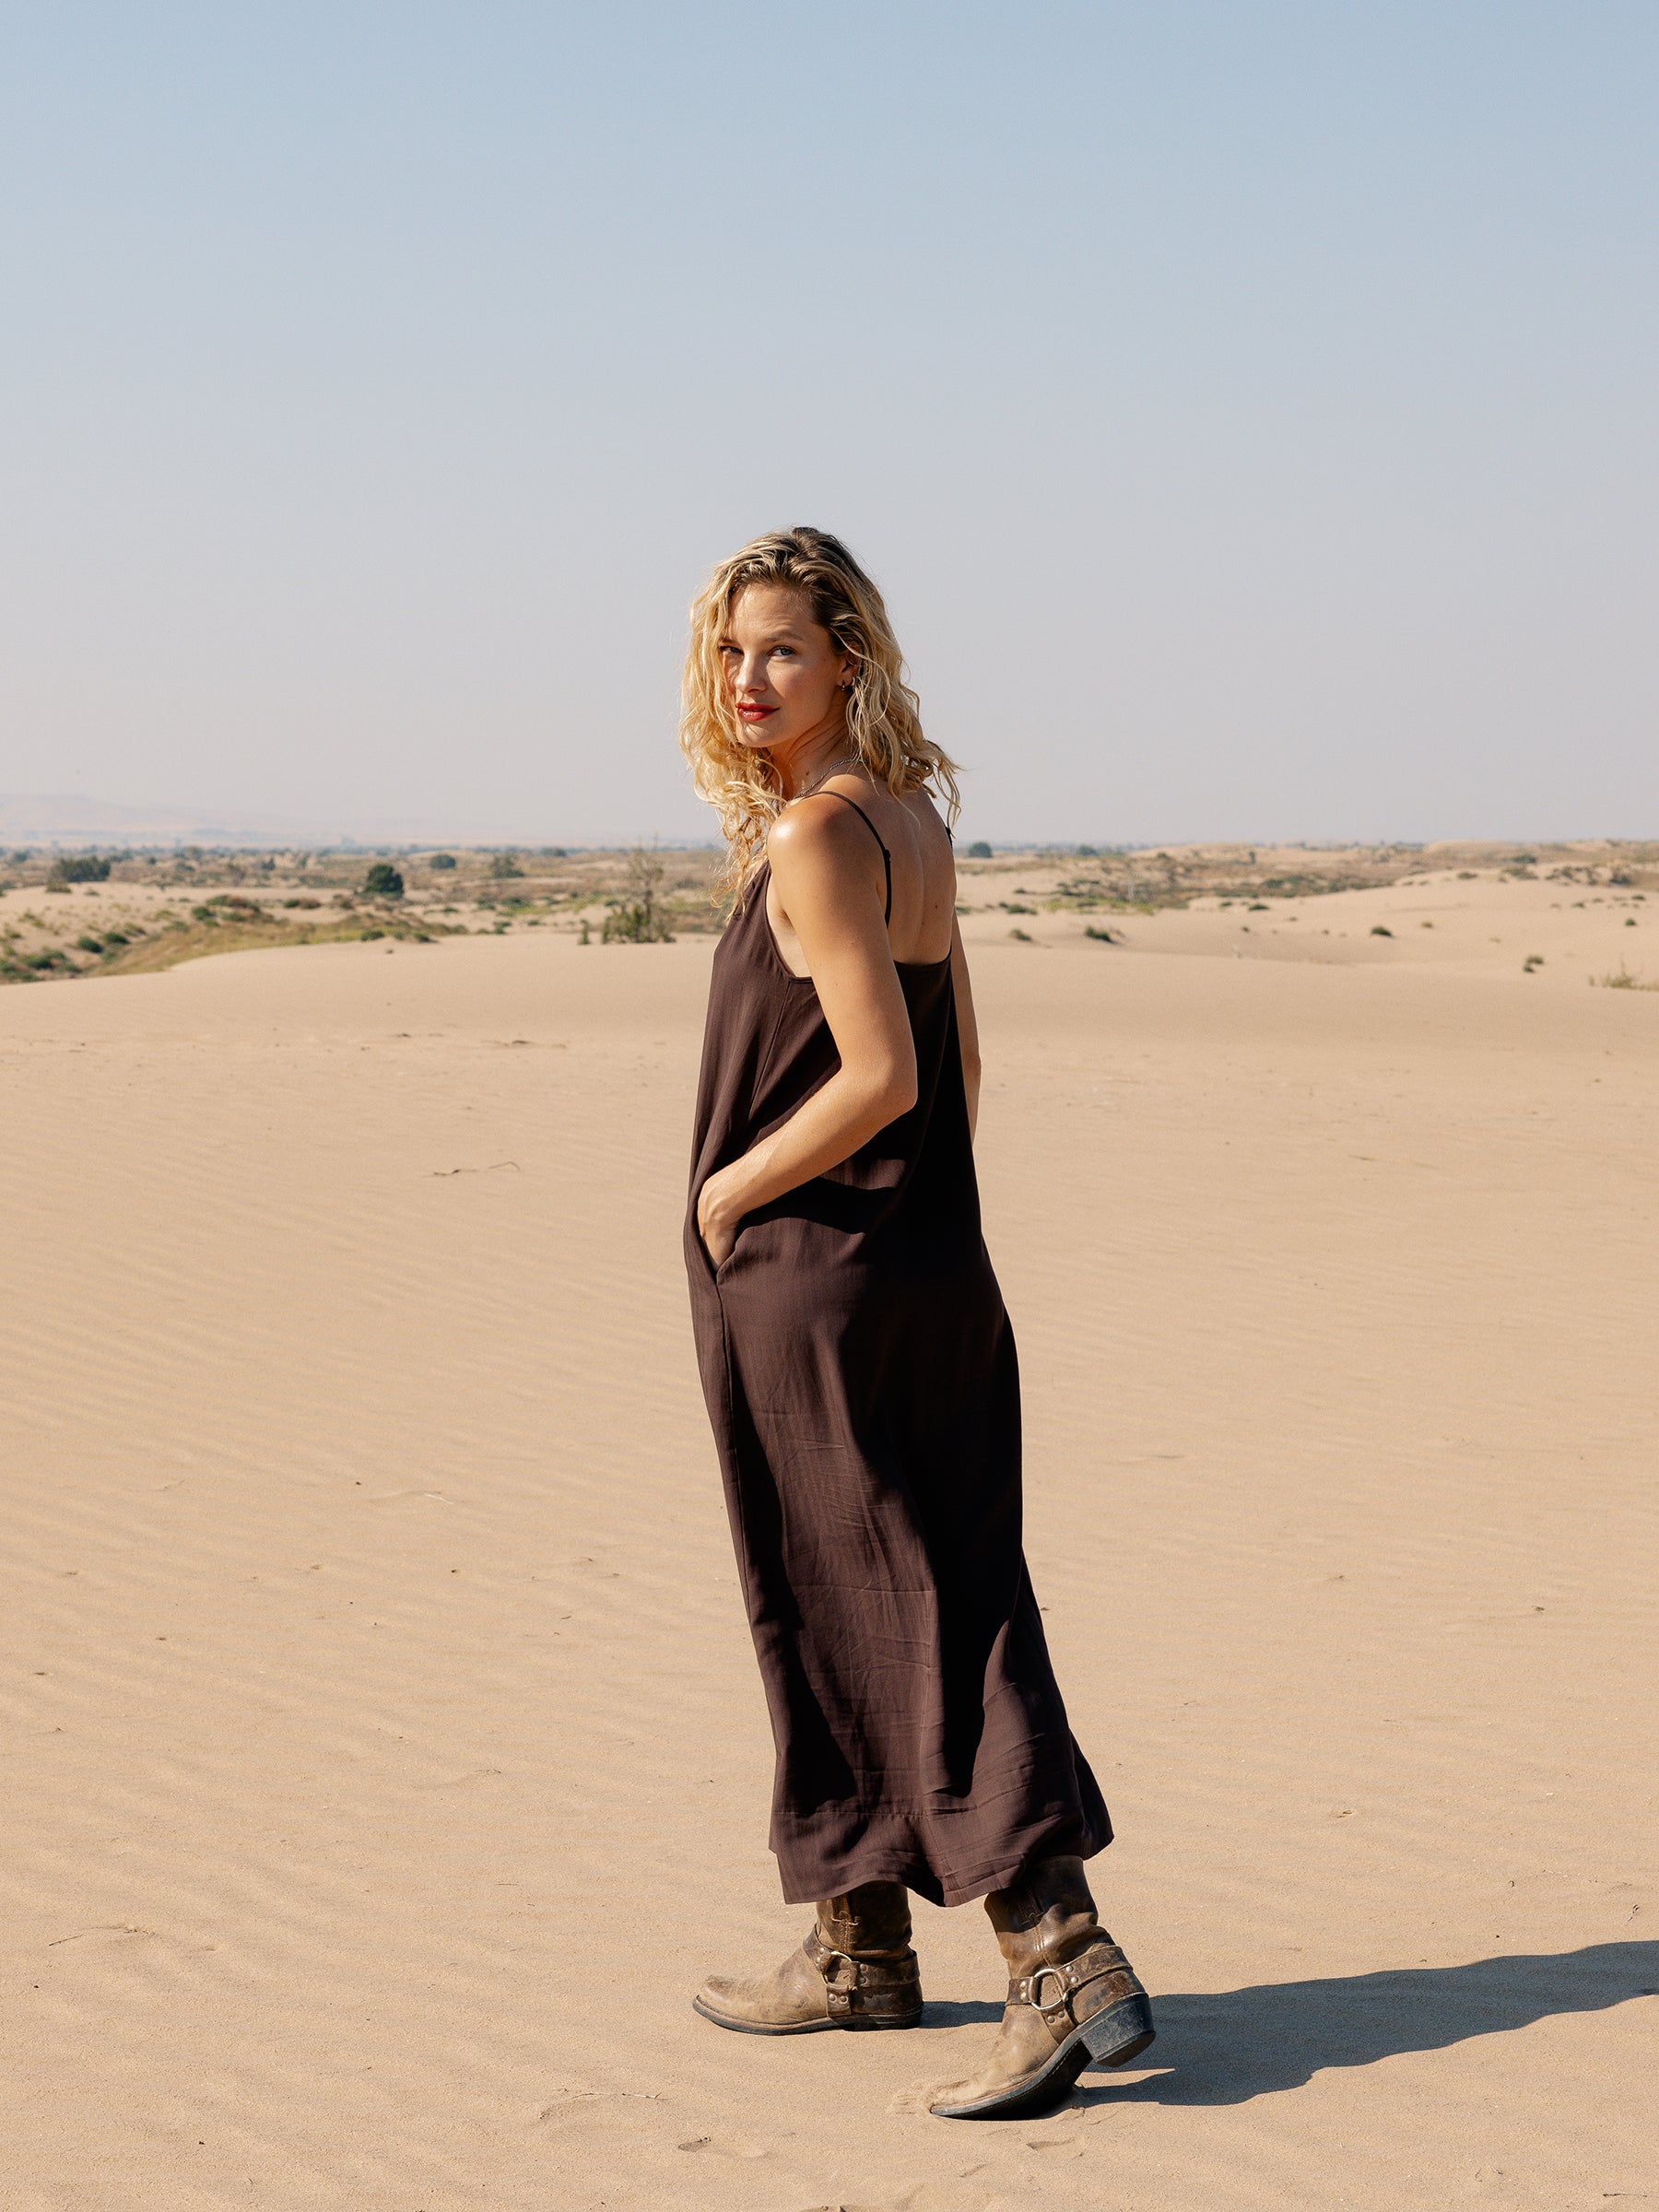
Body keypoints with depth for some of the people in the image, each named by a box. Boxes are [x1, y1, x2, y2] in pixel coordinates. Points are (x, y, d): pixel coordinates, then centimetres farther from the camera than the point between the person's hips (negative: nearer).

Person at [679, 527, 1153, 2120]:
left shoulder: (815, 834, -17)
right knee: (953, 1607, 13)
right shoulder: (912, 819, 11)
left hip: (808, 1279, -9)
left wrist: (730, 1188, -12)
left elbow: (880, 1074, -24)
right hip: (936, 1269, 9)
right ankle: (857, 1949, 26)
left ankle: (1068, 1967, -9)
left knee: (864, 1623, -5)